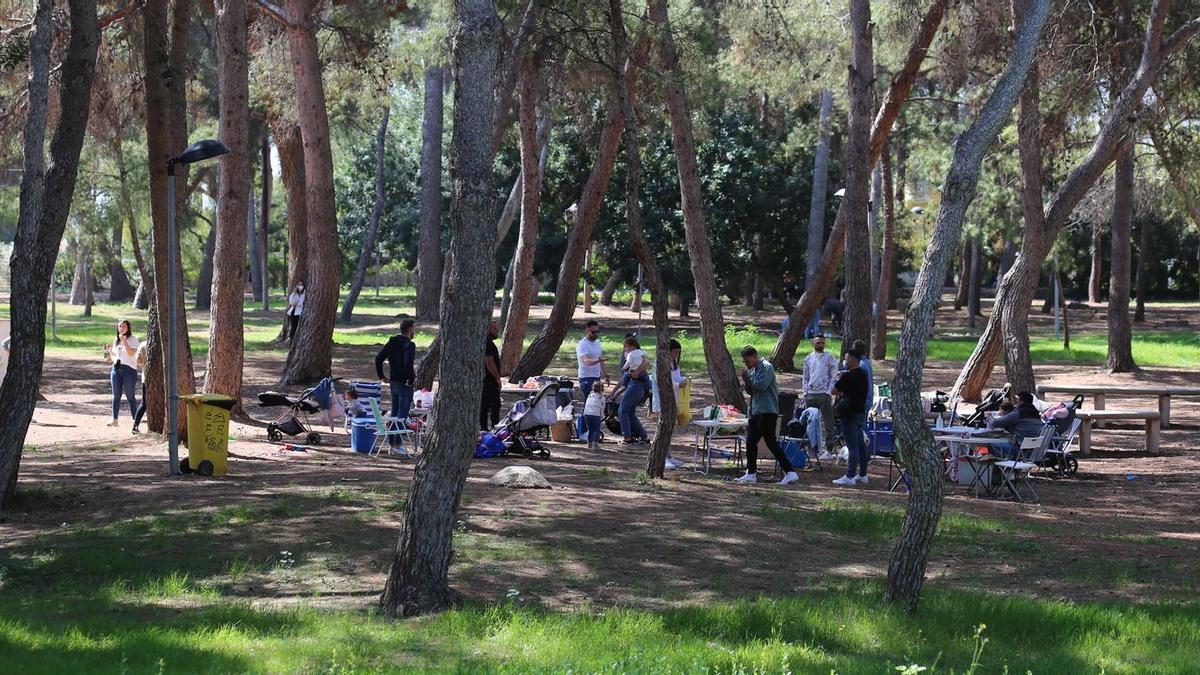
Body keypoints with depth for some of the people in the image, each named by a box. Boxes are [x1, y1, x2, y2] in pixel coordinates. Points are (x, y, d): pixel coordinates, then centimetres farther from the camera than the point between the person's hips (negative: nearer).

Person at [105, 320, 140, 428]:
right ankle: (114, 419, 6)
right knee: (116, 395, 5)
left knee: (130, 396, -4)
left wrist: (124, 341, -21)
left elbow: (131, 353, -17)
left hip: (129, 369, -6)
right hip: (116, 368, 6)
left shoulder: (133, 339, -3)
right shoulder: (117, 340, 17)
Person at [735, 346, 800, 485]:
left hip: (767, 411, -10)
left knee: (771, 442, -13)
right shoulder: (753, 370, 17)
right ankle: (751, 474, 21)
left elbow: (762, 385, -22)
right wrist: (746, 382, 0)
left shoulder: (767, 367, -10)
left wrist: (749, 378, -9)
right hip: (756, 411, 10)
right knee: (750, 442, 12)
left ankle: (790, 472, -15)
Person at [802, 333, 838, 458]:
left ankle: (828, 449, -3)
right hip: (811, 395, 4)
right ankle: (813, 448, 14)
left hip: (824, 395, -4)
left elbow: (834, 376, -2)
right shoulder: (808, 358, 12)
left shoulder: (829, 358, 0)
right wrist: (805, 392, 5)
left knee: (828, 423, -4)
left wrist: (828, 392, -11)